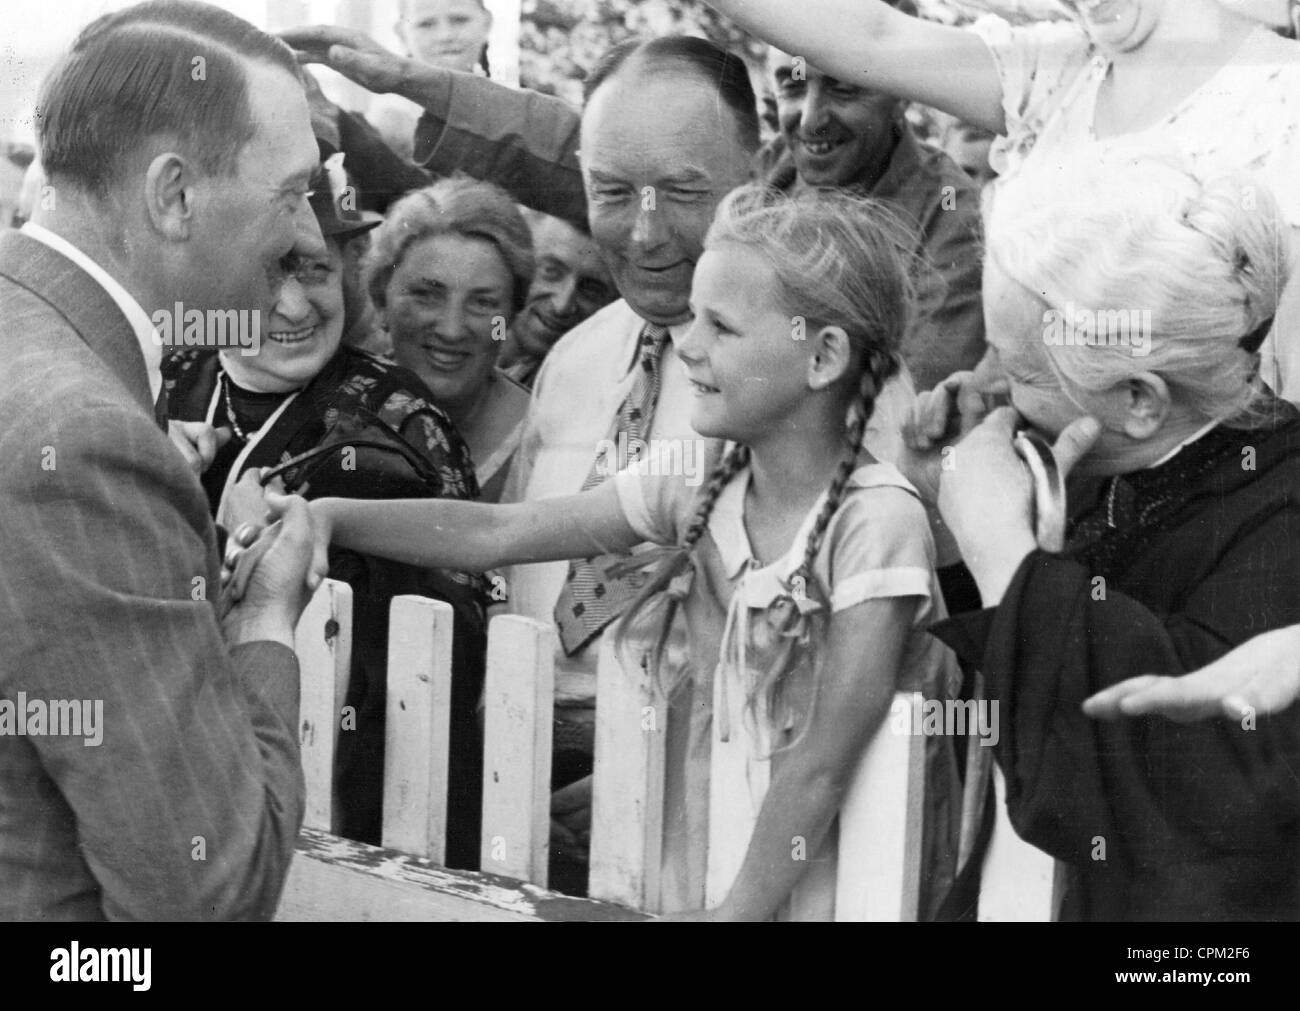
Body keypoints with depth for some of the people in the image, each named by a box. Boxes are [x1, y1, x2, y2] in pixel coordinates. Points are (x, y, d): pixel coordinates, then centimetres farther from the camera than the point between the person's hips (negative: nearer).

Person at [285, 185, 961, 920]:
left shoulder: (877, 522, -15)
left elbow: (820, 767, -16)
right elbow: (494, 533, 1)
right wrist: (329, 516, -8)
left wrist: (736, 912, -16)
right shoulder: (697, 488, 2)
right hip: (698, 889, 5)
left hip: (813, 897, -5)